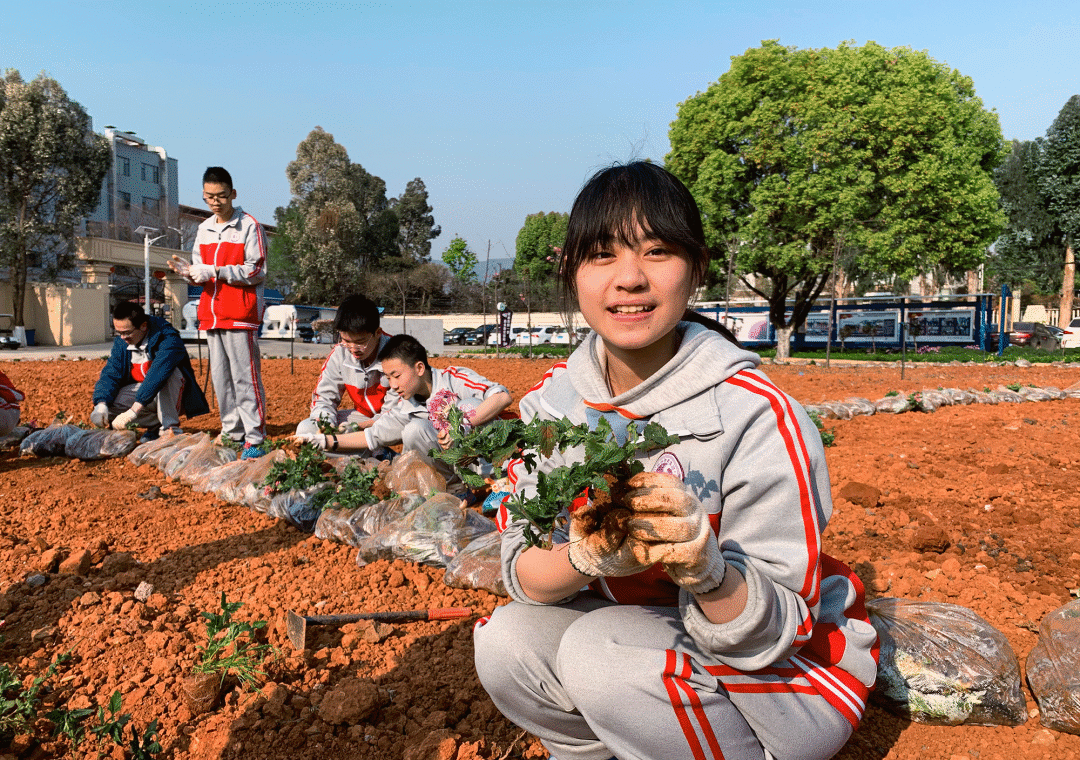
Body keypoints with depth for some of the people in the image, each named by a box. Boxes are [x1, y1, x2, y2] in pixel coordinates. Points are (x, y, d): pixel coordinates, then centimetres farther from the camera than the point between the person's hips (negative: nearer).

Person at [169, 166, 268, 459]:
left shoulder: (249, 226, -3)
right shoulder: (204, 229, 18)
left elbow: (256, 271, -10)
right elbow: (201, 273, 20)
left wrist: (214, 271, -16)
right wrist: (188, 271, -2)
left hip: (241, 315, -7)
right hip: (211, 314, 7)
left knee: (245, 376, -9)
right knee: (220, 378, 9)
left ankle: (254, 439, -7)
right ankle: (232, 433, 18)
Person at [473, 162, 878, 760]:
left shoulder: (755, 415, -24)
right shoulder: (550, 402, -8)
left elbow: (776, 628, -22)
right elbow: (523, 573, -11)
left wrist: (706, 570, -43)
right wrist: (586, 557, -33)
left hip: (787, 672, -4)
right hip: (647, 631, 5)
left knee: (603, 651, -29)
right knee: (504, 640, -18)